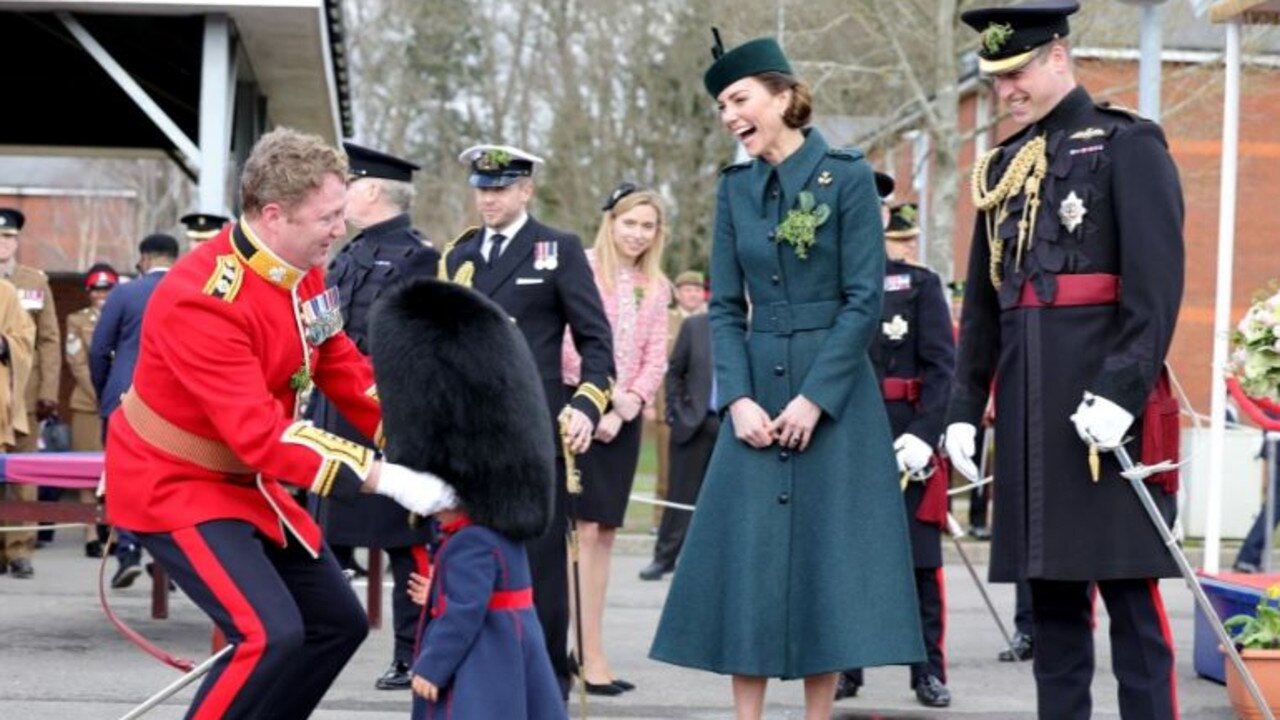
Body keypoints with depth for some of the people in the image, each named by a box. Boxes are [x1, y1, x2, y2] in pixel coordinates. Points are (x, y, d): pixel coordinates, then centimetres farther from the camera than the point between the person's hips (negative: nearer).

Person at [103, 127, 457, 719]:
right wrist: (384, 478, -36)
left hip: (250, 482, 9)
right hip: (174, 487, -9)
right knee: (272, 635, -23)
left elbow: (345, 371, 7)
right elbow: (261, 435, -34)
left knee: (340, 624, 10)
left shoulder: (304, 271, -3)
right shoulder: (202, 301, -30)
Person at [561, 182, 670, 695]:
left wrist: (627, 406, -5)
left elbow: (655, 361, 9)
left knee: (604, 531, 7)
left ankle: (588, 648, 12)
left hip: (624, 418, 6)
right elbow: (565, 341, -10)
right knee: (585, 528, -10)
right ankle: (591, 655, -12)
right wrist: (600, 397, -13)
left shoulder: (655, 288, 12)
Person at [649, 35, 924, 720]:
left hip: (833, 393, -4)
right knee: (745, 558, 1)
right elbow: (725, 307, 7)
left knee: (826, 554, 0)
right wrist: (738, 399, -7)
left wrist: (815, 397, -14)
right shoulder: (735, 187, 8)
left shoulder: (847, 176, -5)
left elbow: (864, 298, -9)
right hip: (756, 391, 4)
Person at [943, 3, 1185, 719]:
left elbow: (1158, 283, -11)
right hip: (1028, 409, 6)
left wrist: (1122, 390, -19)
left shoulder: (1128, 146, -2)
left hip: (1104, 399, -6)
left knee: (1130, 591, -4)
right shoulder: (1003, 165, 17)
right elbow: (981, 302, 20)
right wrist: (965, 408, 14)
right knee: (1050, 591, 9)